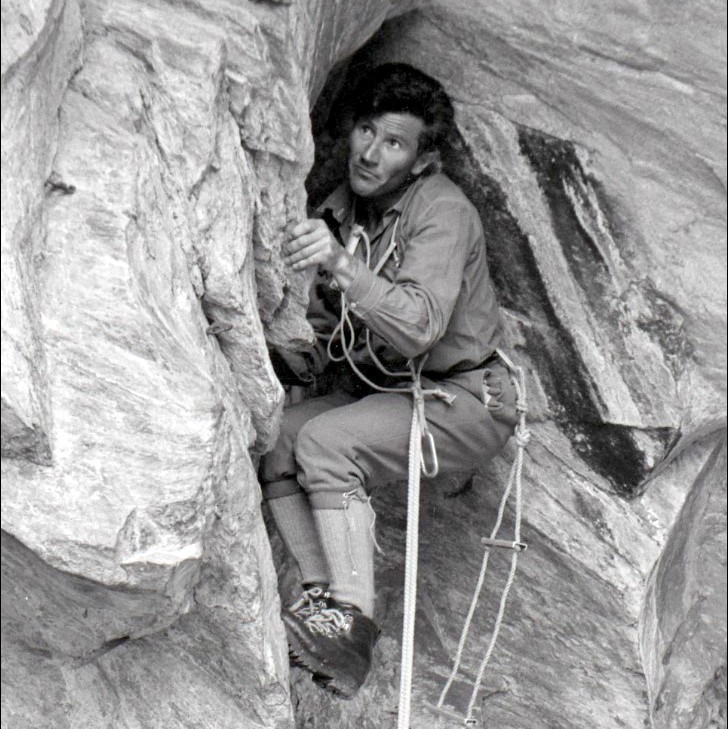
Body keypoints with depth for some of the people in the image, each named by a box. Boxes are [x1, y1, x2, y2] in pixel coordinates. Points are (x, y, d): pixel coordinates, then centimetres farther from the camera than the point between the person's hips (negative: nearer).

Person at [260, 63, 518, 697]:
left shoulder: (443, 212, -18)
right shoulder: (340, 211, 5)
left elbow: (420, 327, -33)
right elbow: (324, 334, 13)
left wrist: (343, 266, -44)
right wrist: (285, 355, -9)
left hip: (462, 401, -7)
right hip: (380, 390, 8)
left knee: (325, 443, -28)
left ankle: (353, 622, -25)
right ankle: (323, 598, -12)